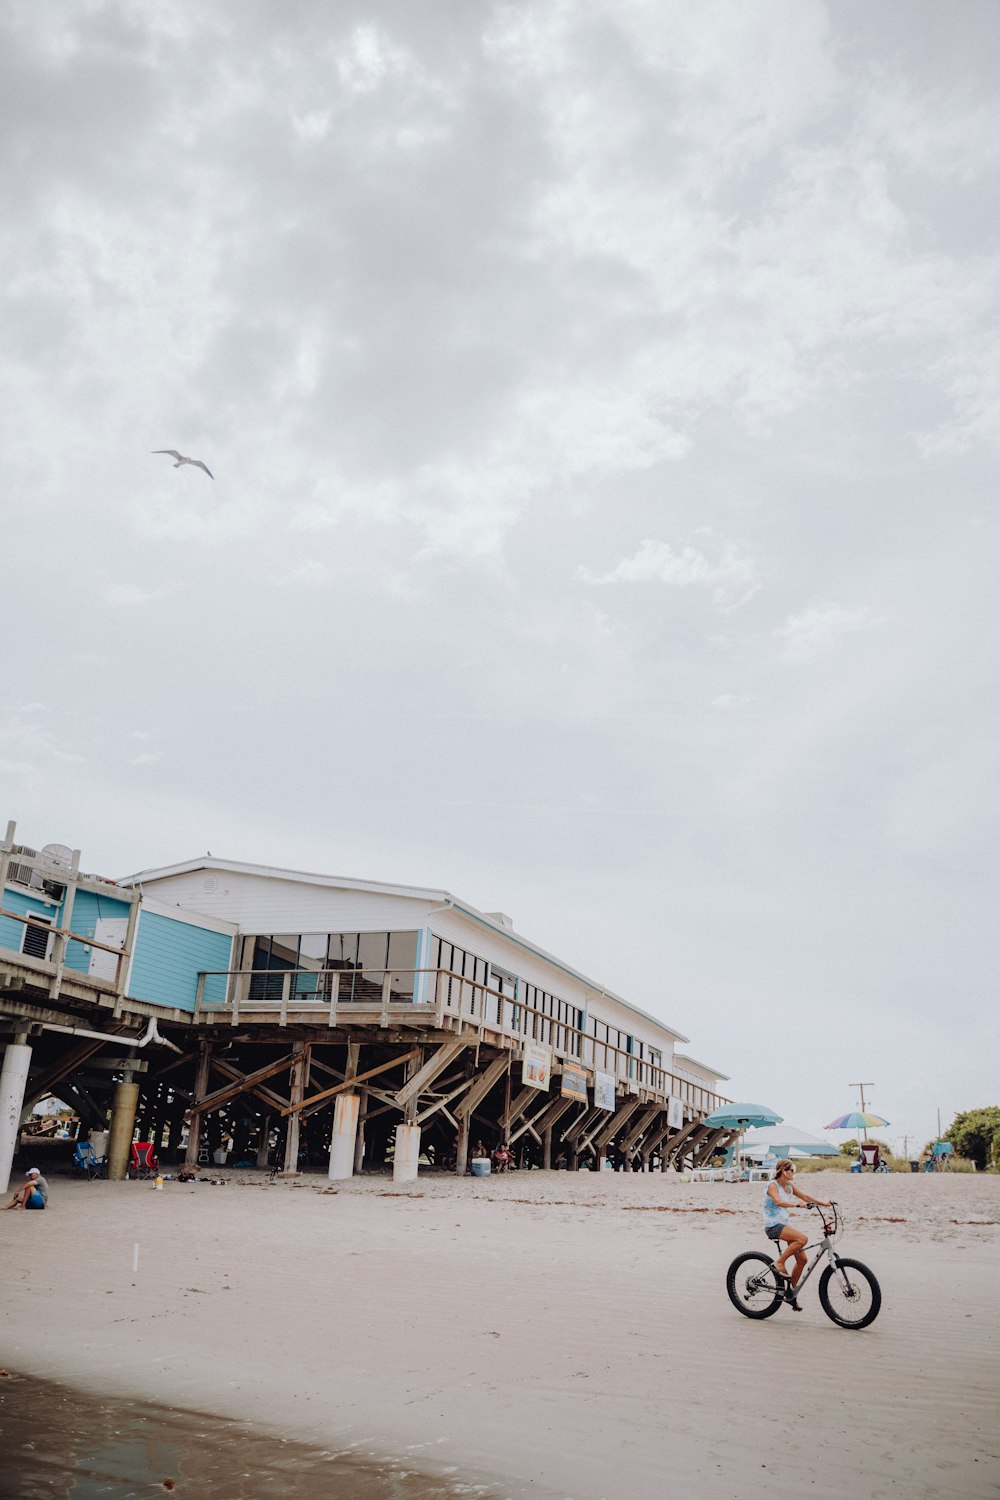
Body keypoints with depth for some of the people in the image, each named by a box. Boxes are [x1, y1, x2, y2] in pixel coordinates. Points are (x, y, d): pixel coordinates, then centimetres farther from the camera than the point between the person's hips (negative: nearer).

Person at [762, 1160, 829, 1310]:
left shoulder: (789, 1186, 11)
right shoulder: (772, 1185, -13)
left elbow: (805, 1196, 10)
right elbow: (778, 1201, -30)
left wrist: (823, 1203, -2)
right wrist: (797, 1204, -42)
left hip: (785, 1224, 8)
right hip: (773, 1225, -8)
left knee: (802, 1259, 1)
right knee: (803, 1238, -29)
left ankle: (791, 1291, 17)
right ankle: (779, 1263, -13)